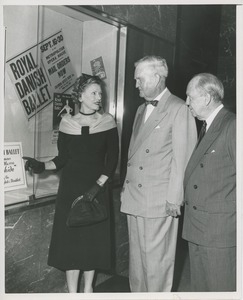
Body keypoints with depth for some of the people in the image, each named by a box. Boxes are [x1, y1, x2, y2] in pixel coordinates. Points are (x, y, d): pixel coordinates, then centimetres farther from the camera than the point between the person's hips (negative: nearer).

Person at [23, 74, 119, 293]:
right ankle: (72, 291, 15)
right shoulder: (67, 122, -1)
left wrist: (98, 185, -13)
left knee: (93, 239, 5)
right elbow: (63, 159, 3)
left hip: (97, 188, 0)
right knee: (70, 239, 1)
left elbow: (112, 160, -4)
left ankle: (88, 288, 25)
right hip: (70, 188, 1)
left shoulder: (107, 122, -3)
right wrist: (42, 166, -13)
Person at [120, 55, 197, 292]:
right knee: (136, 257, 14)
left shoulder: (179, 109, -8)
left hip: (161, 201, -7)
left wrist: (174, 197, -13)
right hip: (134, 198, 7)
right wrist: (126, 186, 16)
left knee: (157, 260, 3)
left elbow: (182, 158, -11)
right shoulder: (141, 109, 17)